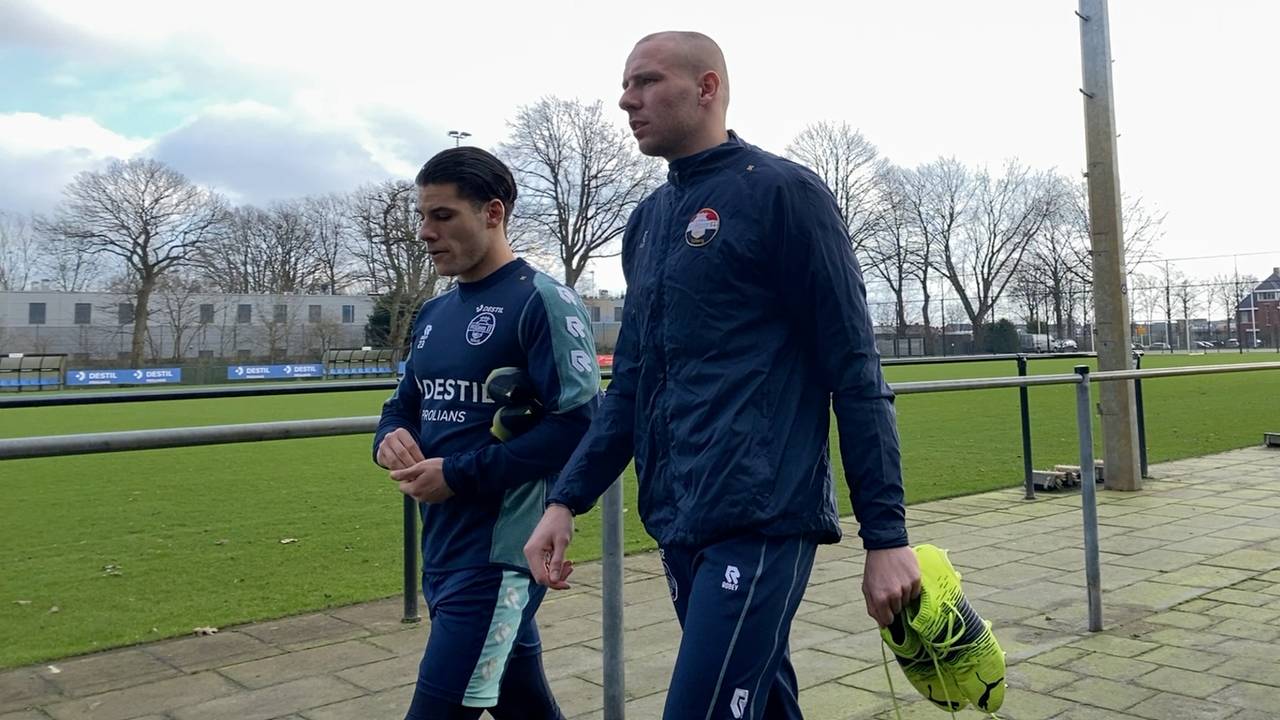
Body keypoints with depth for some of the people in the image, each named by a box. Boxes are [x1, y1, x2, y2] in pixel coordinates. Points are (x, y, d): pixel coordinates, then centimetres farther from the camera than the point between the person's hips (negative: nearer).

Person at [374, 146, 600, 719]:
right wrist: (391, 438, -4)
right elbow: (404, 407, 21)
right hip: (442, 550, 8)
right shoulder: (433, 314, 13)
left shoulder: (542, 301, -12)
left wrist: (459, 474, -19)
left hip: (499, 555, -8)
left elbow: (578, 426, -20)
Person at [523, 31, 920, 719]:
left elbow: (854, 371, -8)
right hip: (680, 526, 7)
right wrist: (565, 500, 6)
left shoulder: (783, 192, -5)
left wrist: (886, 534, -10)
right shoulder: (647, 222, 15)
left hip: (760, 522, -7)